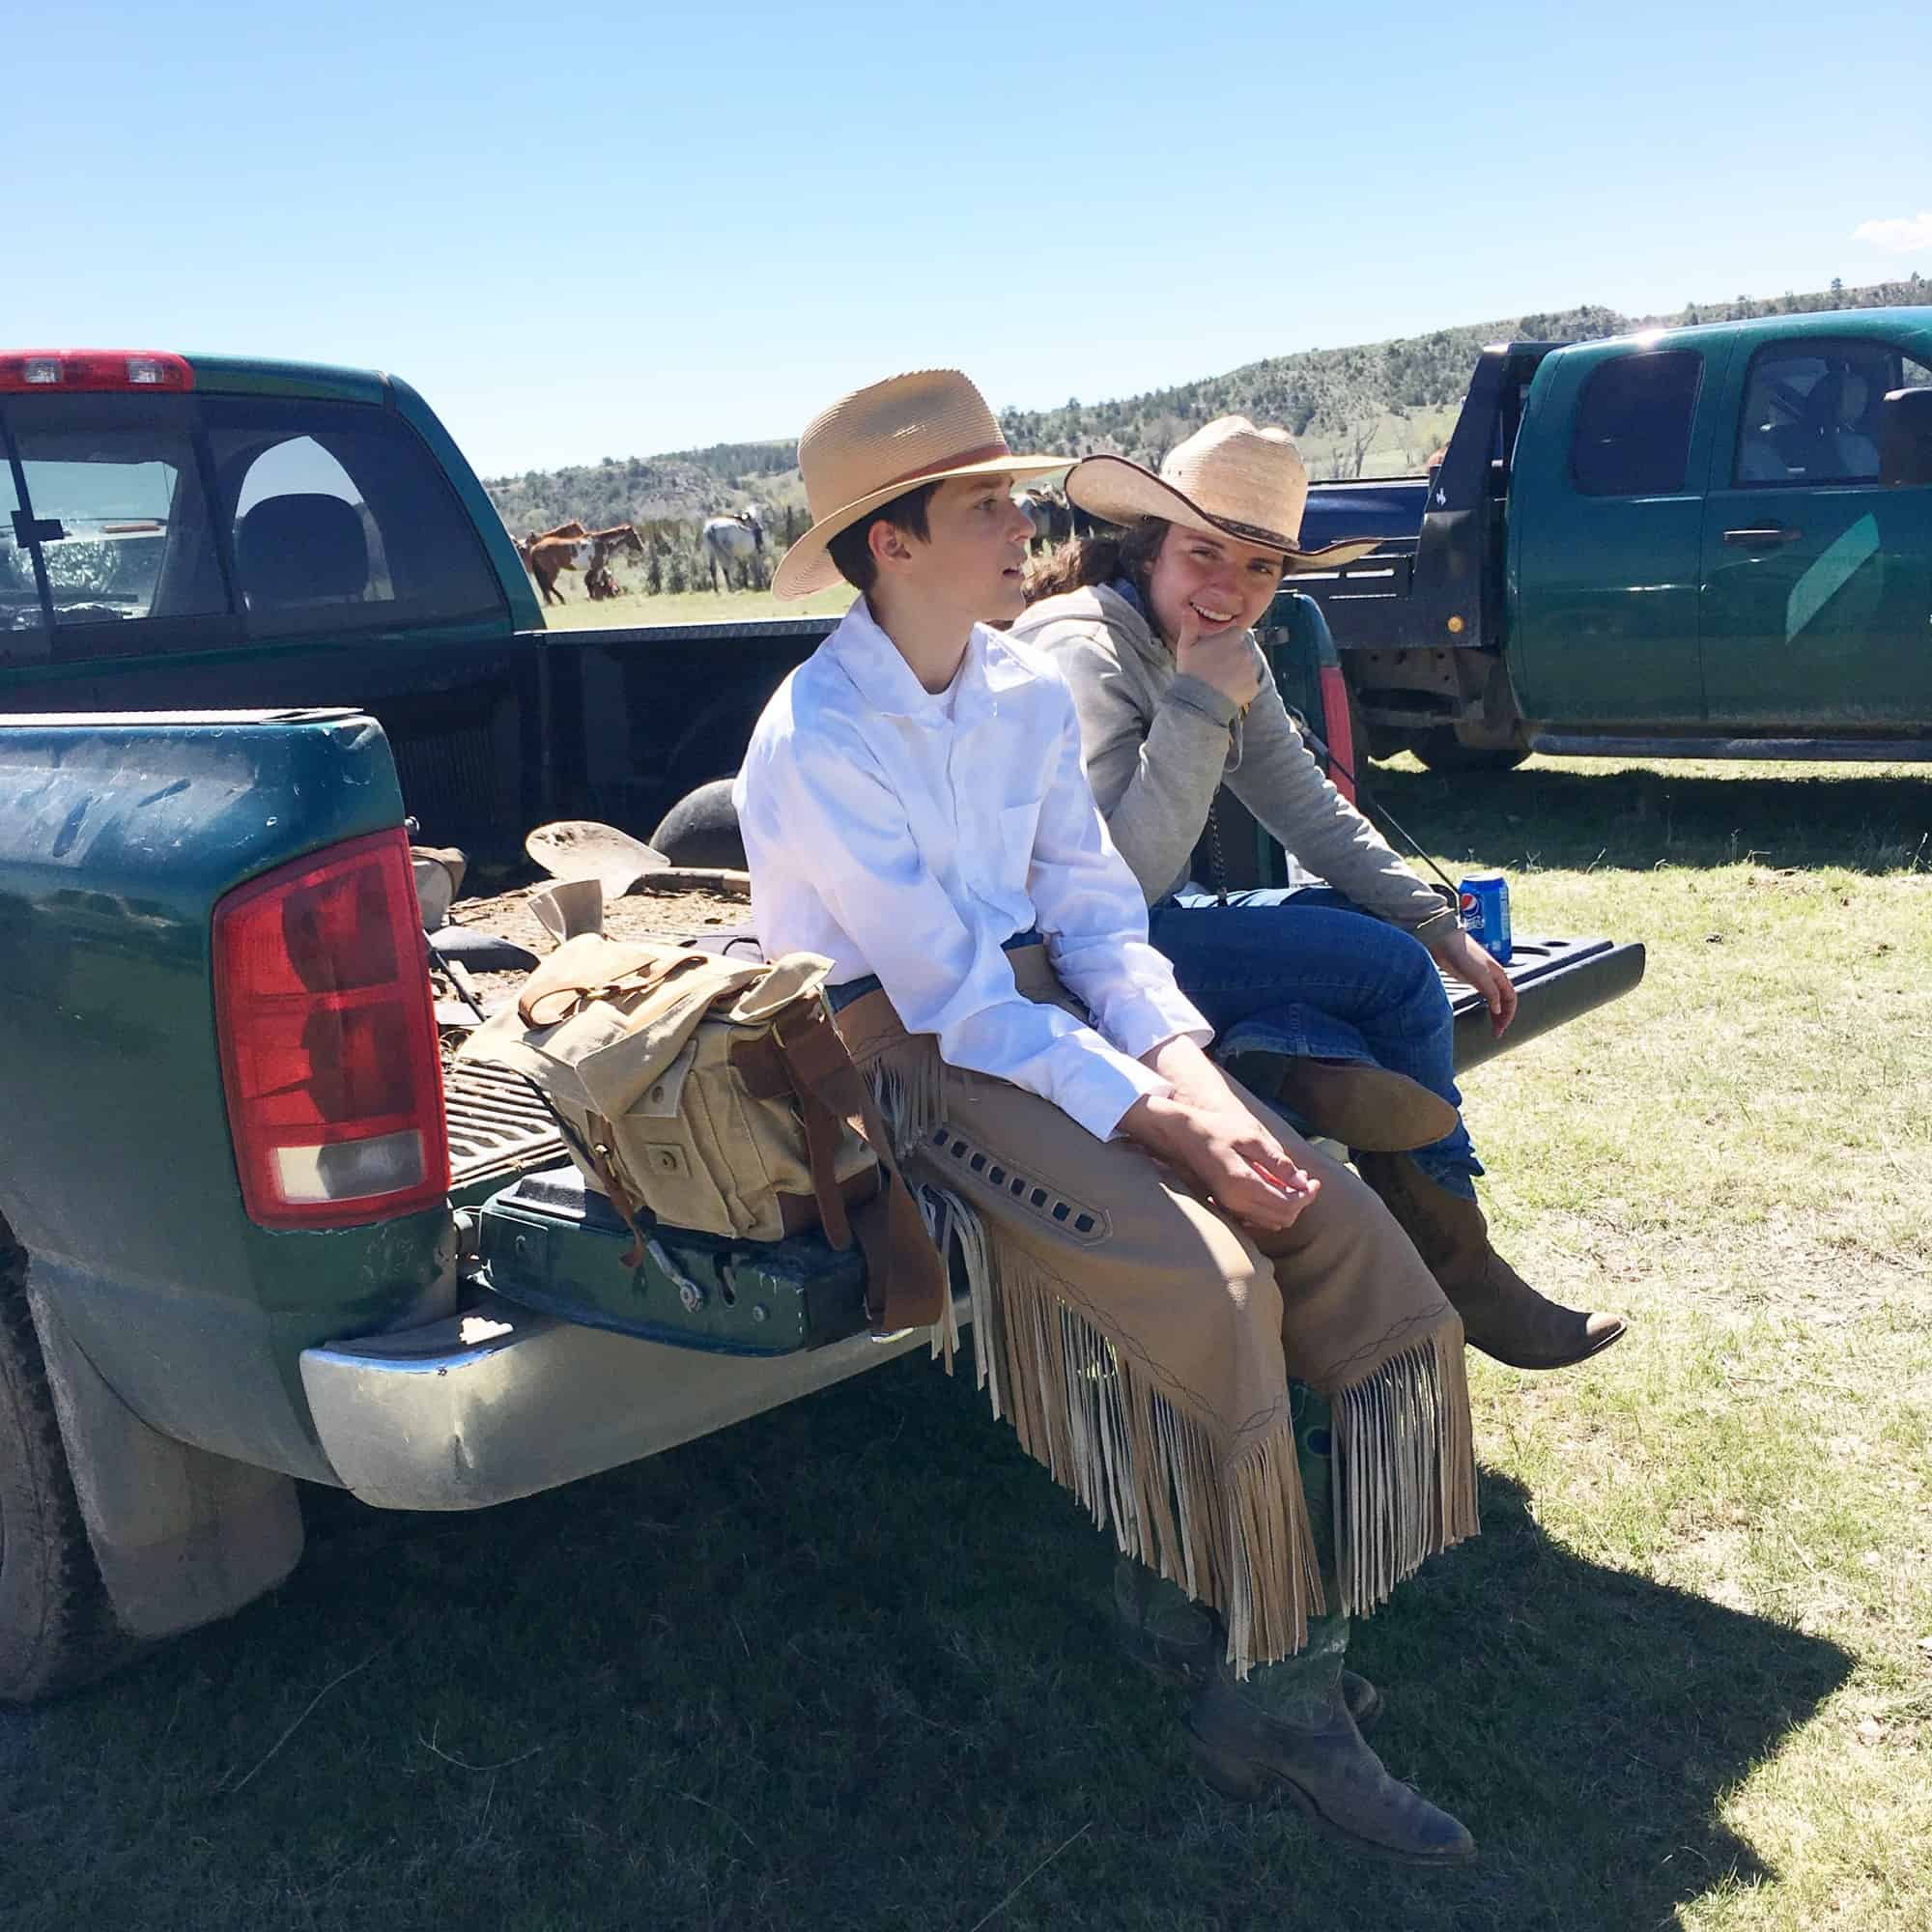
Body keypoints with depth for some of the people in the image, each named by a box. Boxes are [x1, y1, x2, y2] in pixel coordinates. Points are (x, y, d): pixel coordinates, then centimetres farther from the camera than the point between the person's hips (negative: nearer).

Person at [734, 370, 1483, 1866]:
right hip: (904, 1055, -7)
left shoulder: (1032, 694, 7)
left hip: (1045, 1012, 7)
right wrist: (1161, 1129, -24)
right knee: (1204, 1283, -26)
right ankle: (1263, 1685, -5)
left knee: (1346, 1235, -10)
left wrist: (1182, 1062, -13)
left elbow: (1096, 913, 6)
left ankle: (1266, 1652, 0)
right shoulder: (818, 744, -16)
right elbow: (953, 994, -20)